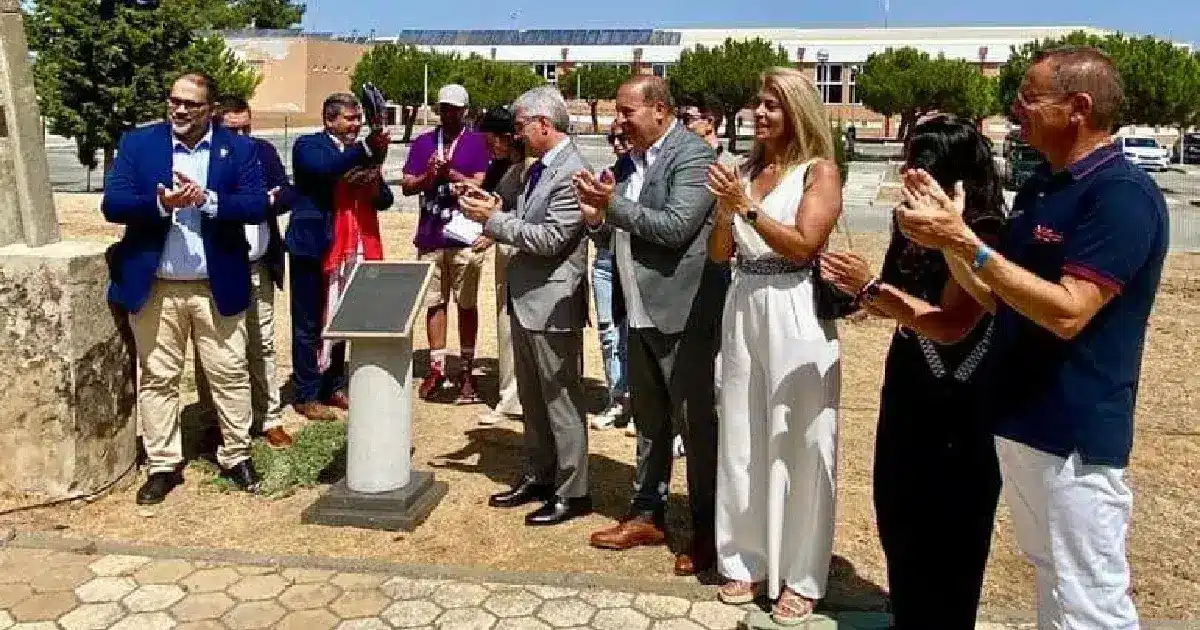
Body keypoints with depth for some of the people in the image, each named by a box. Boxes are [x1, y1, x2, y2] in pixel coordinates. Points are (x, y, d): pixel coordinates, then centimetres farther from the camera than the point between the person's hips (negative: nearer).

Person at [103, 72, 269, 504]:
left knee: (230, 375, 6)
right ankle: (163, 466, 20)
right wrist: (160, 204, -22)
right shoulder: (137, 143, 3)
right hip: (154, 288, 1)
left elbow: (258, 206, -8)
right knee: (157, 379, 8)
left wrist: (208, 200, -22)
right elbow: (113, 204, -5)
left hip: (218, 287, -1)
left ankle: (236, 457, 21)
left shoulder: (239, 149, 1)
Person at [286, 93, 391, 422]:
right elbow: (325, 169, -28)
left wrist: (375, 182, -17)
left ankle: (334, 387, 27)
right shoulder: (308, 145, -6)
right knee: (309, 325, 1)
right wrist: (366, 149, -39)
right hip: (312, 247, -6)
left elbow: (385, 199, 6)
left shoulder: (361, 152, 10)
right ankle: (306, 396, 10)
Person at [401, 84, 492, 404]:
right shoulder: (422, 142, 13)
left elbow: (480, 185, -6)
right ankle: (436, 368, 17)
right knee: (434, 302, 7)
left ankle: (467, 371, 8)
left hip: (464, 235, -3)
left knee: (466, 304, 1)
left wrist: (449, 172, -17)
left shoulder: (476, 142, 4)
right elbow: (407, 185, 7)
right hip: (430, 235, 3)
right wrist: (428, 176, -12)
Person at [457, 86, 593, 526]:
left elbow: (550, 240, -22)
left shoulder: (572, 172, -18)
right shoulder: (539, 167, 11)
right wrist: (496, 210, -1)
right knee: (532, 399, 19)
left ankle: (572, 492, 15)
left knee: (561, 400, 2)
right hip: (525, 300, 9)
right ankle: (538, 477, 33)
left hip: (552, 304, -9)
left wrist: (493, 219, -16)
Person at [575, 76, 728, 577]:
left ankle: (706, 531, 15)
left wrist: (613, 204, -17)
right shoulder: (630, 161, 13)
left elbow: (675, 226, -22)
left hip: (683, 313, -8)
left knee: (697, 423, 2)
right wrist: (596, 218, -3)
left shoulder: (693, 155, -11)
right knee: (648, 421, 17)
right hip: (640, 312, 8)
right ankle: (647, 516, 31)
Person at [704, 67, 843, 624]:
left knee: (797, 446, 3)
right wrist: (726, 207, -8)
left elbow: (803, 245, -14)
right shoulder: (746, 170, 11)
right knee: (742, 440, 11)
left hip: (795, 315, -5)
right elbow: (719, 253, 8)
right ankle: (748, 558, 26)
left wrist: (747, 206, -16)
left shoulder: (820, 171, -3)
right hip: (743, 310, 6)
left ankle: (799, 576, 16)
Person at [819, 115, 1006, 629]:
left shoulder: (981, 236, -19)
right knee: (898, 521, 19)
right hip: (907, 393, 9)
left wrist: (872, 286, -23)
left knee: (944, 536, 8)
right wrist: (858, 286, -8)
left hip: (955, 409, -8)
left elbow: (949, 324, -24)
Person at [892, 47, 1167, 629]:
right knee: (1050, 582, 22)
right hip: (1019, 419, 9)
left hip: (1074, 433, -9)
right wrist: (947, 236, -1)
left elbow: (1067, 312, -26)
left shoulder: (1122, 194, -17)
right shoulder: (1041, 187, 12)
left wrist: (965, 241, -24)